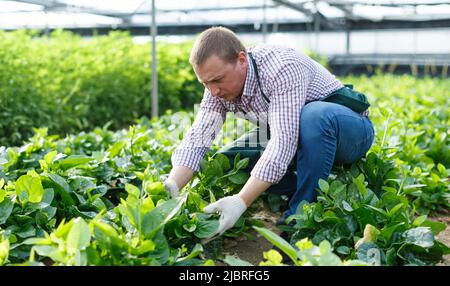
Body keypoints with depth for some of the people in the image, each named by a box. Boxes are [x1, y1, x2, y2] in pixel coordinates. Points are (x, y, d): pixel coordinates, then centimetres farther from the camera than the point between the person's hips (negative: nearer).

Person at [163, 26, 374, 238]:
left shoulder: (282, 68, -32)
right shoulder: (219, 86, -10)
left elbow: (283, 142, -40)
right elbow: (197, 137, -15)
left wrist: (241, 201, -46)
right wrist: (171, 188, -32)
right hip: (292, 136, 7)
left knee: (314, 116, -40)